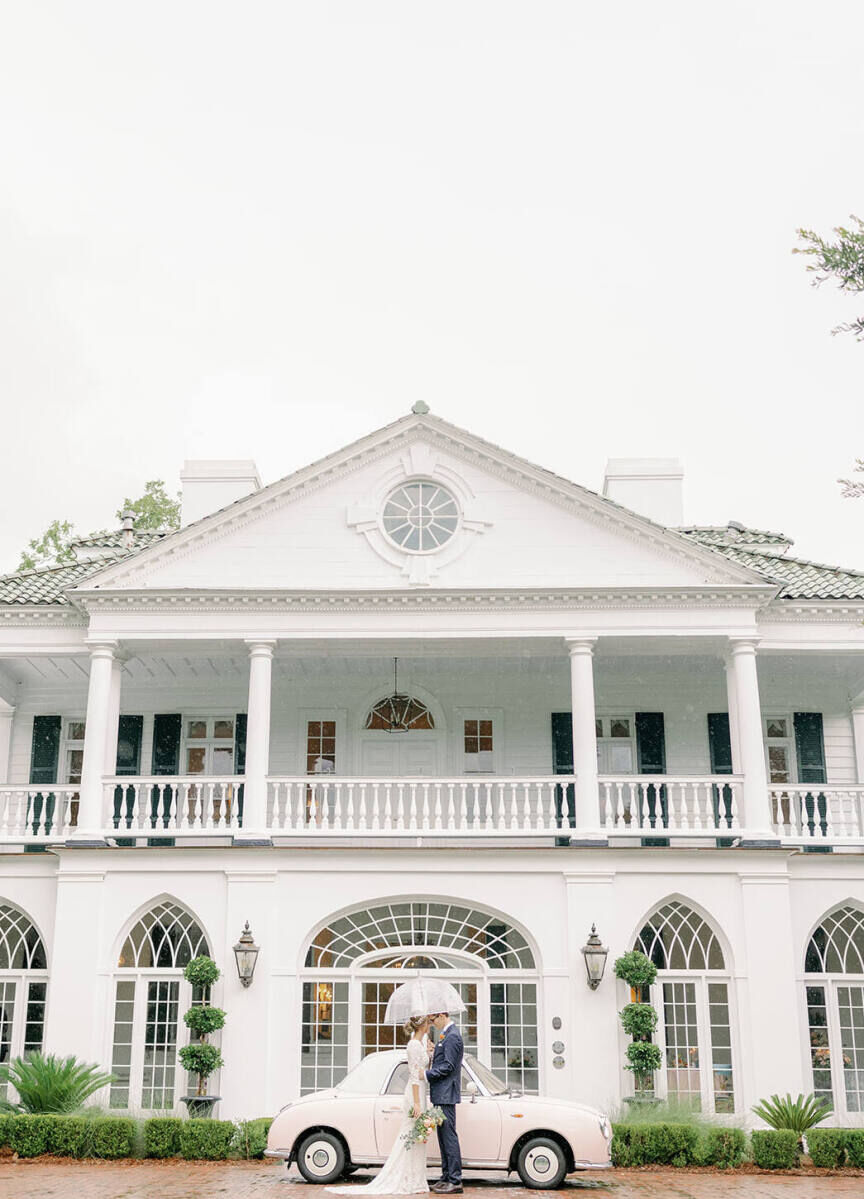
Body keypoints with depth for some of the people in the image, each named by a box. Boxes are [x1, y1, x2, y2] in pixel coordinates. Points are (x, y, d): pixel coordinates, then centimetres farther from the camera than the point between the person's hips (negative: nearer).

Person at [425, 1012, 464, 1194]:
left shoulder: (452, 1037, -15)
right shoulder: (446, 1035, 16)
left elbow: (448, 1067, -20)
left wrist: (426, 1075, -18)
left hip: (446, 1095, -10)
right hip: (441, 1095, 10)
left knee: (449, 1136, -8)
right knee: (443, 1136, 13)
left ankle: (455, 1181, -6)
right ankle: (447, 1177, 19)